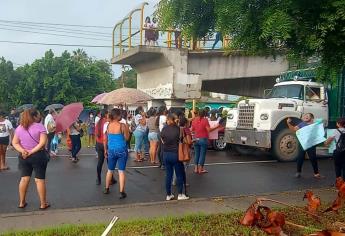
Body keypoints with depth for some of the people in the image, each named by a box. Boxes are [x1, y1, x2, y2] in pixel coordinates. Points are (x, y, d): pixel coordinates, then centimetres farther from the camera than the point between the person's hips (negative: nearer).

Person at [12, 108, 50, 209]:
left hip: (23, 157, 5)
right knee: (39, 179, 2)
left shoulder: (19, 128, 6)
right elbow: (43, 143, -20)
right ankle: (43, 204, 9)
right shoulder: (40, 126, -11)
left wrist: (22, 151, -10)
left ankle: (22, 202, 23)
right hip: (38, 156, -5)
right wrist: (32, 151, -17)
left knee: (24, 178, 15)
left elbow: (15, 143, 3)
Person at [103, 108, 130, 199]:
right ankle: (122, 192, 2)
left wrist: (105, 150, 17)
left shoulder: (108, 126, -1)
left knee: (110, 170, 18)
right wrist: (127, 129, 8)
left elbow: (105, 139, 6)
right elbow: (126, 138, -5)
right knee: (121, 171, 1)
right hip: (121, 150, -4)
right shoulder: (122, 126, -12)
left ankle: (106, 189, 29)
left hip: (111, 150, 4)